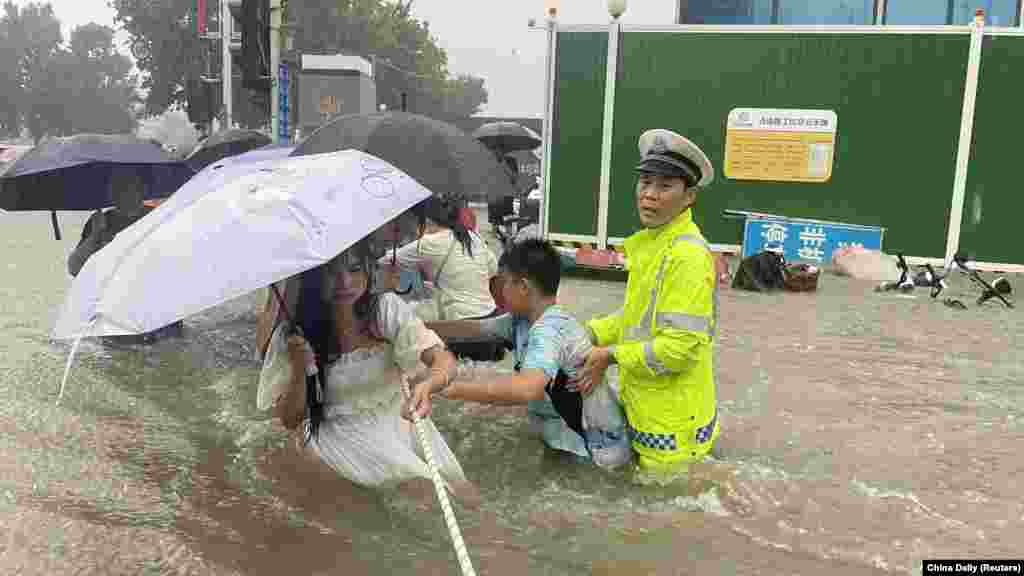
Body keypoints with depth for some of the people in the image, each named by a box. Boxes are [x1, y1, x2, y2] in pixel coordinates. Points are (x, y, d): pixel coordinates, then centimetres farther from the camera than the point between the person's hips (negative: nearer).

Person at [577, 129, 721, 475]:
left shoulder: (687, 255, -23)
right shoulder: (649, 243, 7)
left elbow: (679, 346, -27)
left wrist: (611, 355, -18)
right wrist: (588, 334, 4)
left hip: (672, 421, -9)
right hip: (646, 411, 9)